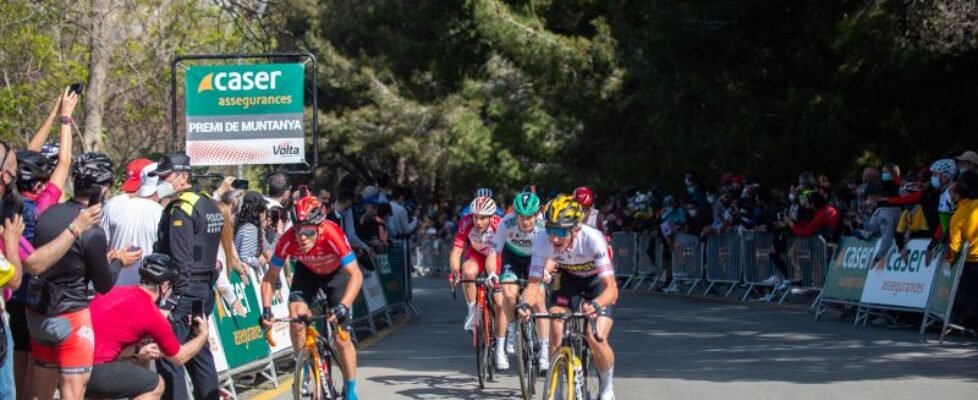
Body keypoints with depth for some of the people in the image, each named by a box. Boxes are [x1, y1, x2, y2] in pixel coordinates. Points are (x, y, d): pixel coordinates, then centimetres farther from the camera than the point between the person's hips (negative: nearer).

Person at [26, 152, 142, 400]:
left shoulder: (48, 214, 0)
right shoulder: (92, 232, -18)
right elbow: (104, 285, -7)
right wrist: (118, 261, 12)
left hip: (37, 313, 7)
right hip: (71, 318, -7)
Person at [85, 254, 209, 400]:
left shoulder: (113, 291, 18)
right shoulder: (152, 315, -1)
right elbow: (179, 357, 15)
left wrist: (137, 351, 24)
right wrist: (203, 335, 31)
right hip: (92, 369, -8)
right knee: (155, 385, 7)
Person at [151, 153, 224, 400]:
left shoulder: (180, 210, -15)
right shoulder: (209, 205, 14)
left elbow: (181, 261, -21)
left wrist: (171, 301, -22)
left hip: (184, 289, -10)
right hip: (205, 288, 10)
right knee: (198, 350, 16)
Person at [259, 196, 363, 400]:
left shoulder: (332, 235, -40)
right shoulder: (288, 240, -33)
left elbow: (356, 275, -40)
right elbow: (270, 278, -21)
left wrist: (343, 306, -53)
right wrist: (266, 309, -34)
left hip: (336, 273, -2)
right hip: (307, 271, 2)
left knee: (341, 338, -5)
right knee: (296, 315, -24)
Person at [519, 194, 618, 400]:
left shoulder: (592, 239, -38)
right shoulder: (542, 241, -29)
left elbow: (611, 288, -42)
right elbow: (534, 283, -25)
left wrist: (595, 305, -63)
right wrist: (526, 304, -46)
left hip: (598, 283, -3)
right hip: (568, 279, 3)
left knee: (597, 340, -18)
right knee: (556, 334, -16)